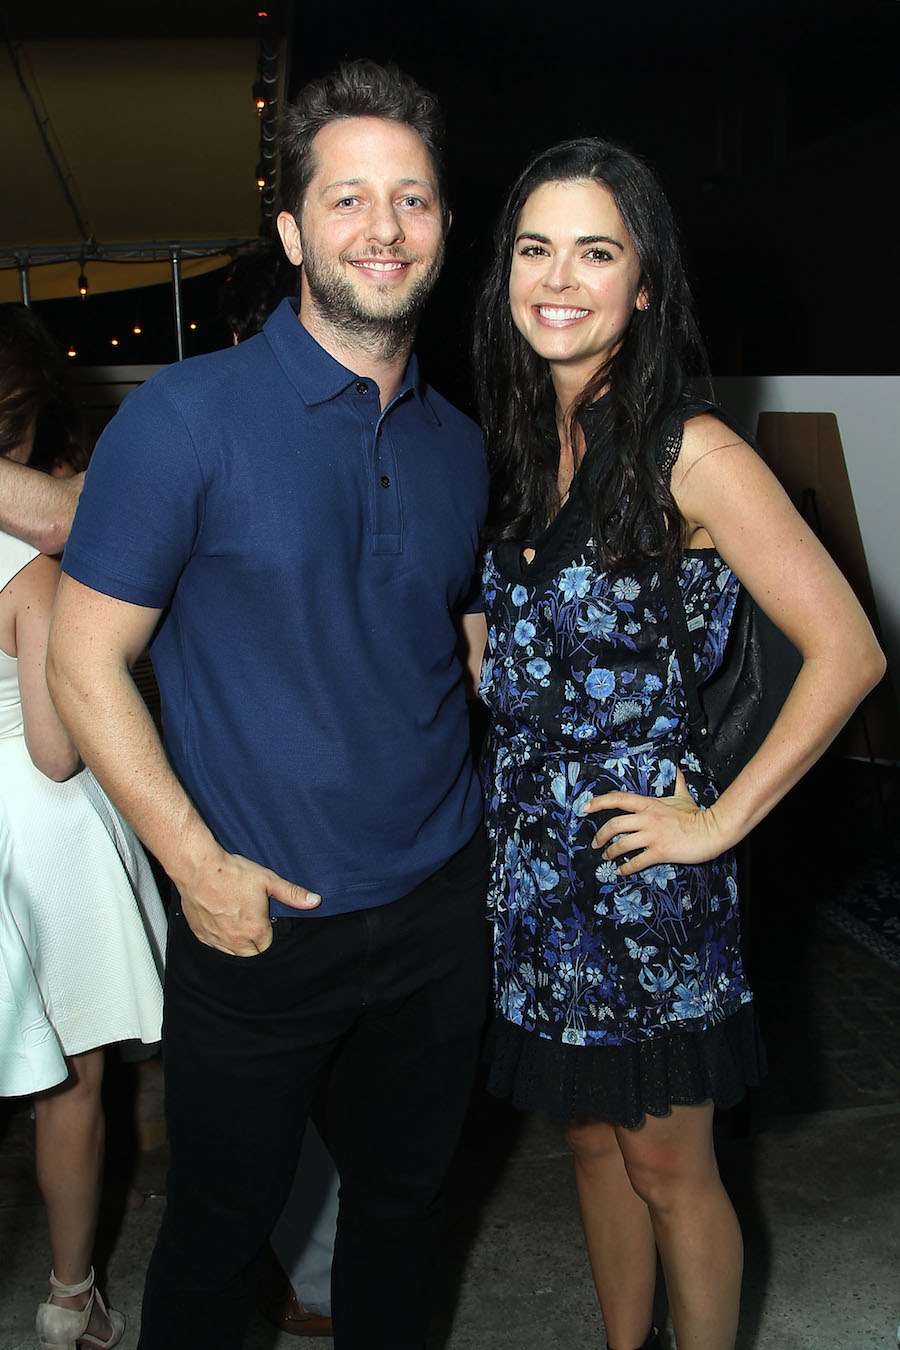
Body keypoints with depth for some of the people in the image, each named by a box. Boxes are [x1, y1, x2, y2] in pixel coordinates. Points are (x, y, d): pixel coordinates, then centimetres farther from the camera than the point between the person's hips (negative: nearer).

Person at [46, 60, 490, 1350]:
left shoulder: (459, 442, 4)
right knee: (219, 1229, 15)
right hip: (258, 922, -4)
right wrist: (199, 866, -15)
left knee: (403, 1200, 22)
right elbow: (86, 665, -11)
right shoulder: (187, 419, -13)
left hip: (439, 910, 5)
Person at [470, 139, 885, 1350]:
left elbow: (846, 651, -17)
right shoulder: (516, 443, 5)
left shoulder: (691, 453, -15)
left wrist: (723, 818, -14)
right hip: (532, 850, 6)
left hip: (640, 858, -6)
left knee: (669, 1168, 10)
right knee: (592, 1136, 21)